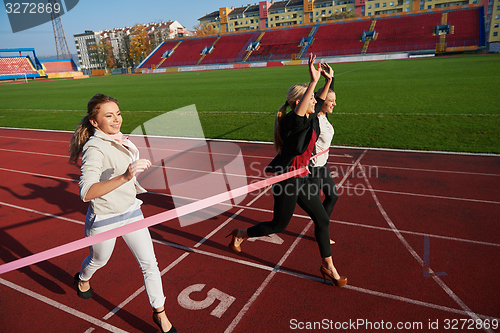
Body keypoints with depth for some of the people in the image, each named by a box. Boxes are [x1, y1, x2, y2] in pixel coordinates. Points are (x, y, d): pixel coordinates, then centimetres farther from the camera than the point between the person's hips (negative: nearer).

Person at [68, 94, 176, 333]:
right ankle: (82, 279, 61)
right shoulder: (94, 148, -25)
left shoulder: (118, 139, -1)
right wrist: (125, 177, -49)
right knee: (99, 260, 23)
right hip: (104, 220, -5)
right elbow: (87, 193, -39)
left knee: (150, 264, 4)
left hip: (131, 212, 6)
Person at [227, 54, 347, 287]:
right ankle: (241, 234, 33)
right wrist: (313, 82, -54)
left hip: (302, 178, 9)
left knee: (322, 220, 13)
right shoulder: (291, 121, -22)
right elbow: (299, 112, -47)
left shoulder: (310, 117, 5)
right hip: (287, 179, -9)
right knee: (278, 226, 8)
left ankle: (328, 266, 30)